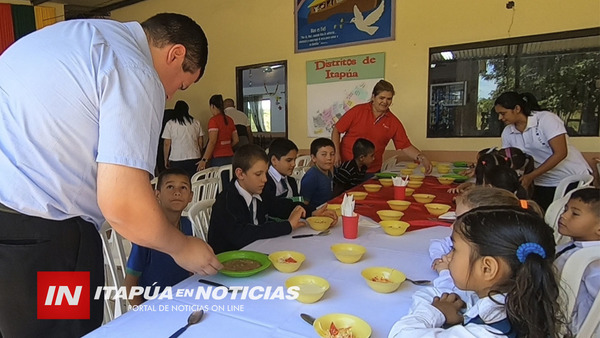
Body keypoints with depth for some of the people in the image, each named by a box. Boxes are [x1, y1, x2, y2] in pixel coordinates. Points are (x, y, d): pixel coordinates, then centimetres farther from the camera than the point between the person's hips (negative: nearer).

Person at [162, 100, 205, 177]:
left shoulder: (170, 124, 1)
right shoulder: (196, 122, 7)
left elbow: (167, 144, 0)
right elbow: (201, 142, 8)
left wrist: (166, 160, 9)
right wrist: (200, 156, 19)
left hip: (176, 160, -2)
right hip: (194, 159, 2)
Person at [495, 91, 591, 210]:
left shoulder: (546, 119, -18)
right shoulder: (507, 132, -5)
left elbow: (560, 153, -22)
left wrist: (530, 176, -25)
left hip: (575, 178, -4)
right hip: (543, 184, 4)